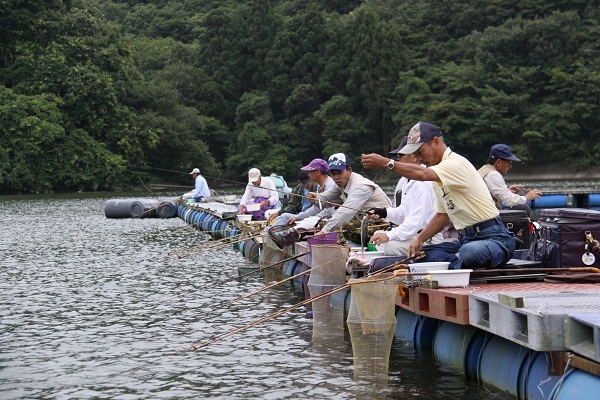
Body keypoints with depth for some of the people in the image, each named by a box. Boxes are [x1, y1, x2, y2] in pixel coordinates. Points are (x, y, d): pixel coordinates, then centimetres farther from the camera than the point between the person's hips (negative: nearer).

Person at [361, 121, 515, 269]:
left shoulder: (456, 163, -15)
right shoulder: (439, 178, 17)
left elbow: (424, 174, -33)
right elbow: (442, 214, 23)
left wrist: (387, 163, -35)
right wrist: (419, 239, 10)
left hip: (493, 238, -10)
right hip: (465, 239, 10)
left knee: (468, 252, -42)